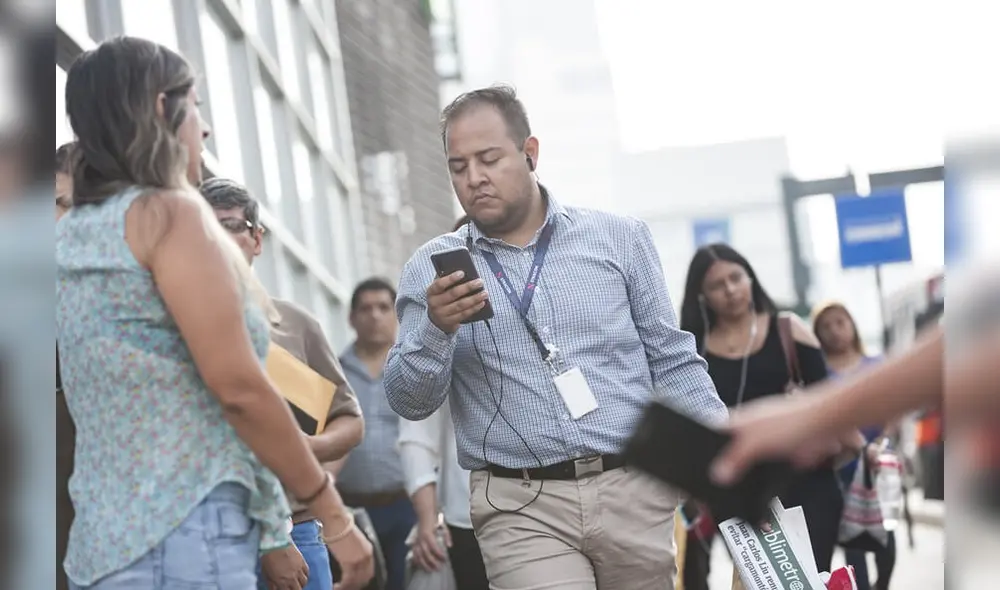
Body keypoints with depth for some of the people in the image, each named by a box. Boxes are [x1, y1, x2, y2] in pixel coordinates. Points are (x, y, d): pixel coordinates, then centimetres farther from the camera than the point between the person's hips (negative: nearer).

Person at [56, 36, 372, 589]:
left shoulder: (70, 235, 15)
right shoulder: (169, 212, -8)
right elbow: (238, 386, -13)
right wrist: (333, 514, -7)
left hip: (106, 542, 8)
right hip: (184, 538, -8)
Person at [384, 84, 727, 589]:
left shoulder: (620, 240, 8)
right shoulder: (433, 271, 5)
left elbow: (673, 363, 10)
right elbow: (409, 402, 1)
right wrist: (437, 329, -18)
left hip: (634, 493, 2)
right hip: (521, 509, -1)